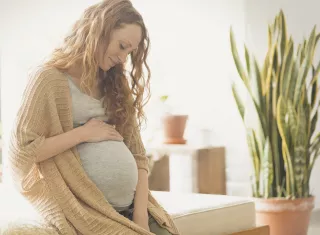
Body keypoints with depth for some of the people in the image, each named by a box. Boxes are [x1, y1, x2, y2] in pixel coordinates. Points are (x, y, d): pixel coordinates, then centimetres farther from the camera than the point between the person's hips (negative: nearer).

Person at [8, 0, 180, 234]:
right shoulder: (50, 79, -2)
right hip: (87, 210, -5)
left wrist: (141, 215, -3)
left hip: (131, 208, 6)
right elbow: (21, 151, -9)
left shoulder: (115, 86, 17)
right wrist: (82, 133, -10)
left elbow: (138, 155, 10)